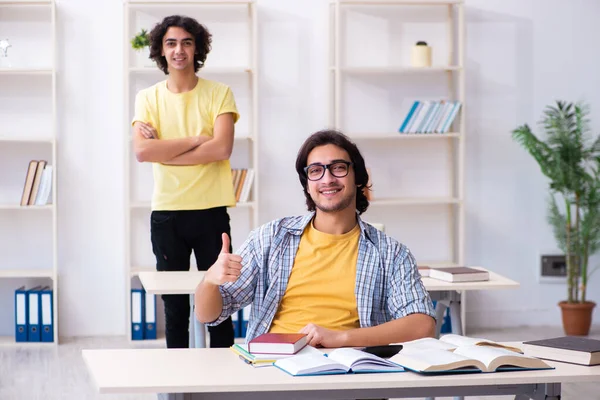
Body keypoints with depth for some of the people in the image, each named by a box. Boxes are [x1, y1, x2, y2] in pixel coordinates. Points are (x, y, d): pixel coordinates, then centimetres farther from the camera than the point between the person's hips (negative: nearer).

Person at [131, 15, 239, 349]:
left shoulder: (219, 93, 0)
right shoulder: (148, 98, 4)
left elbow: (222, 148, -13)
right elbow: (142, 151, -10)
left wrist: (163, 149, -11)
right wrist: (195, 140, -11)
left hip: (211, 211, -1)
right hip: (166, 213, 1)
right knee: (174, 302, 8)